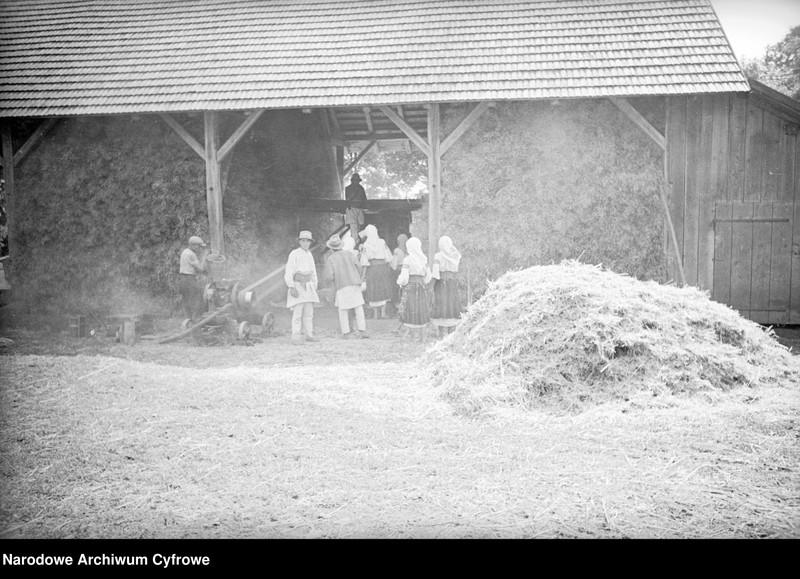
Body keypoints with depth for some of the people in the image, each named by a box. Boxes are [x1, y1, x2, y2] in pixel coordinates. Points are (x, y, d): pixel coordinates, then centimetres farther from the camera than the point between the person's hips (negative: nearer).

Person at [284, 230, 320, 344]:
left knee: (309, 313, 6)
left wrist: (314, 288, 16)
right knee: (297, 313, -10)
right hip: (298, 285, -7)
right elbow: (288, 272, -11)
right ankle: (296, 337, -9)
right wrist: (292, 288, -18)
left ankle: (308, 335, 11)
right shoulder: (294, 254, -6)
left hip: (308, 287, 7)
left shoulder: (309, 255, 15)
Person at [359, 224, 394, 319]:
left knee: (374, 290, 8)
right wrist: (388, 268, 10)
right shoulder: (382, 242, -3)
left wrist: (364, 274, -1)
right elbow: (388, 257, -1)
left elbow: (365, 261, -8)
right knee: (384, 289, 12)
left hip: (371, 268, 0)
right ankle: (383, 312, 6)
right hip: (382, 267, 0)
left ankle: (375, 314, 9)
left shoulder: (366, 245, -7)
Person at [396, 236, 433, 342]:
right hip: (422, 288, 5)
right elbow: (428, 275, 8)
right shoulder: (424, 259, 6)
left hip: (410, 287, -5)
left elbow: (404, 277, -12)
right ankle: (422, 337, 14)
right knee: (422, 312, 10)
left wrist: (401, 283, 7)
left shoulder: (407, 259, -9)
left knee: (409, 311, 0)